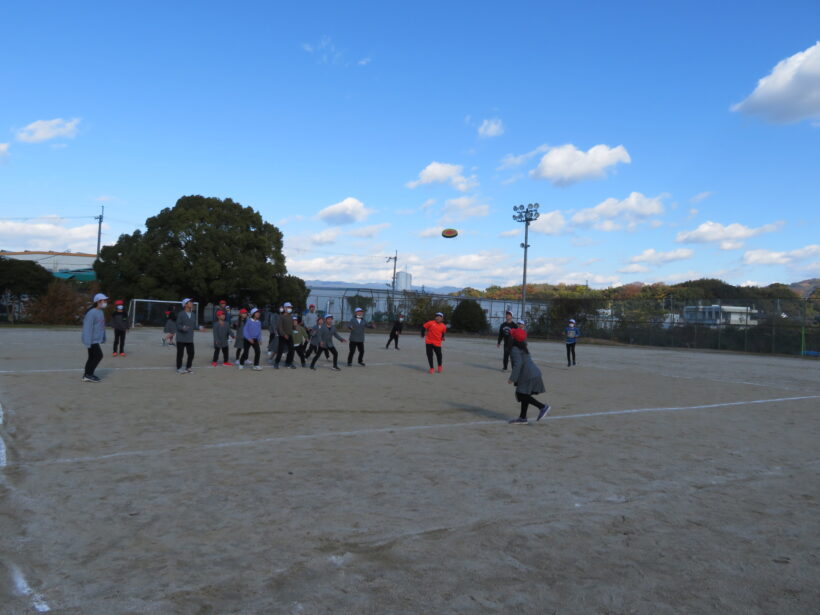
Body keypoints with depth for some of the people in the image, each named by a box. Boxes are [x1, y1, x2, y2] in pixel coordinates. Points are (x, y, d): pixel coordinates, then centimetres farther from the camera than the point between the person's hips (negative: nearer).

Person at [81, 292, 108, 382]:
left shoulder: (101, 312, 12)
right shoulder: (92, 313, -19)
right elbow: (87, 327, -23)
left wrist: (103, 338, 20)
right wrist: (87, 342, -26)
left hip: (96, 340, 10)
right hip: (92, 340, -10)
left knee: (92, 357, 13)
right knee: (98, 355, -10)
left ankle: (87, 375, 22)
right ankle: (88, 375, -4)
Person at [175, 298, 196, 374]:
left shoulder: (193, 315, 10)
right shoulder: (181, 314, -9)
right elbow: (178, 325, -11)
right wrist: (183, 328, -30)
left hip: (190, 339, 6)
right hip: (181, 338, -6)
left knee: (191, 353, 7)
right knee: (180, 353, 2)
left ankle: (188, 368, 23)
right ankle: (179, 368, 16)